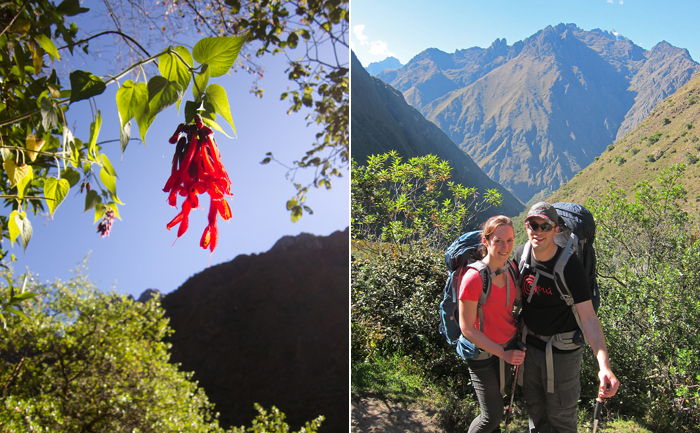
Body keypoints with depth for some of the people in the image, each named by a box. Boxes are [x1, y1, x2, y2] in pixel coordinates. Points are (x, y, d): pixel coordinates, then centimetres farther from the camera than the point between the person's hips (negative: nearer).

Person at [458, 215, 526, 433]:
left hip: (508, 347, 7)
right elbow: (467, 329, -21)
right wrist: (503, 353, -20)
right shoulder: (473, 278, -26)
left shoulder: (510, 268, -5)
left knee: (497, 400, 22)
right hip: (483, 352, -6)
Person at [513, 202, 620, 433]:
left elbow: (588, 317, -26)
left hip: (561, 350, -5)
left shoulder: (570, 266, -23)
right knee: (534, 408, 22)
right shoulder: (521, 254, -8)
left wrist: (604, 365, -37)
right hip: (529, 343, 5)